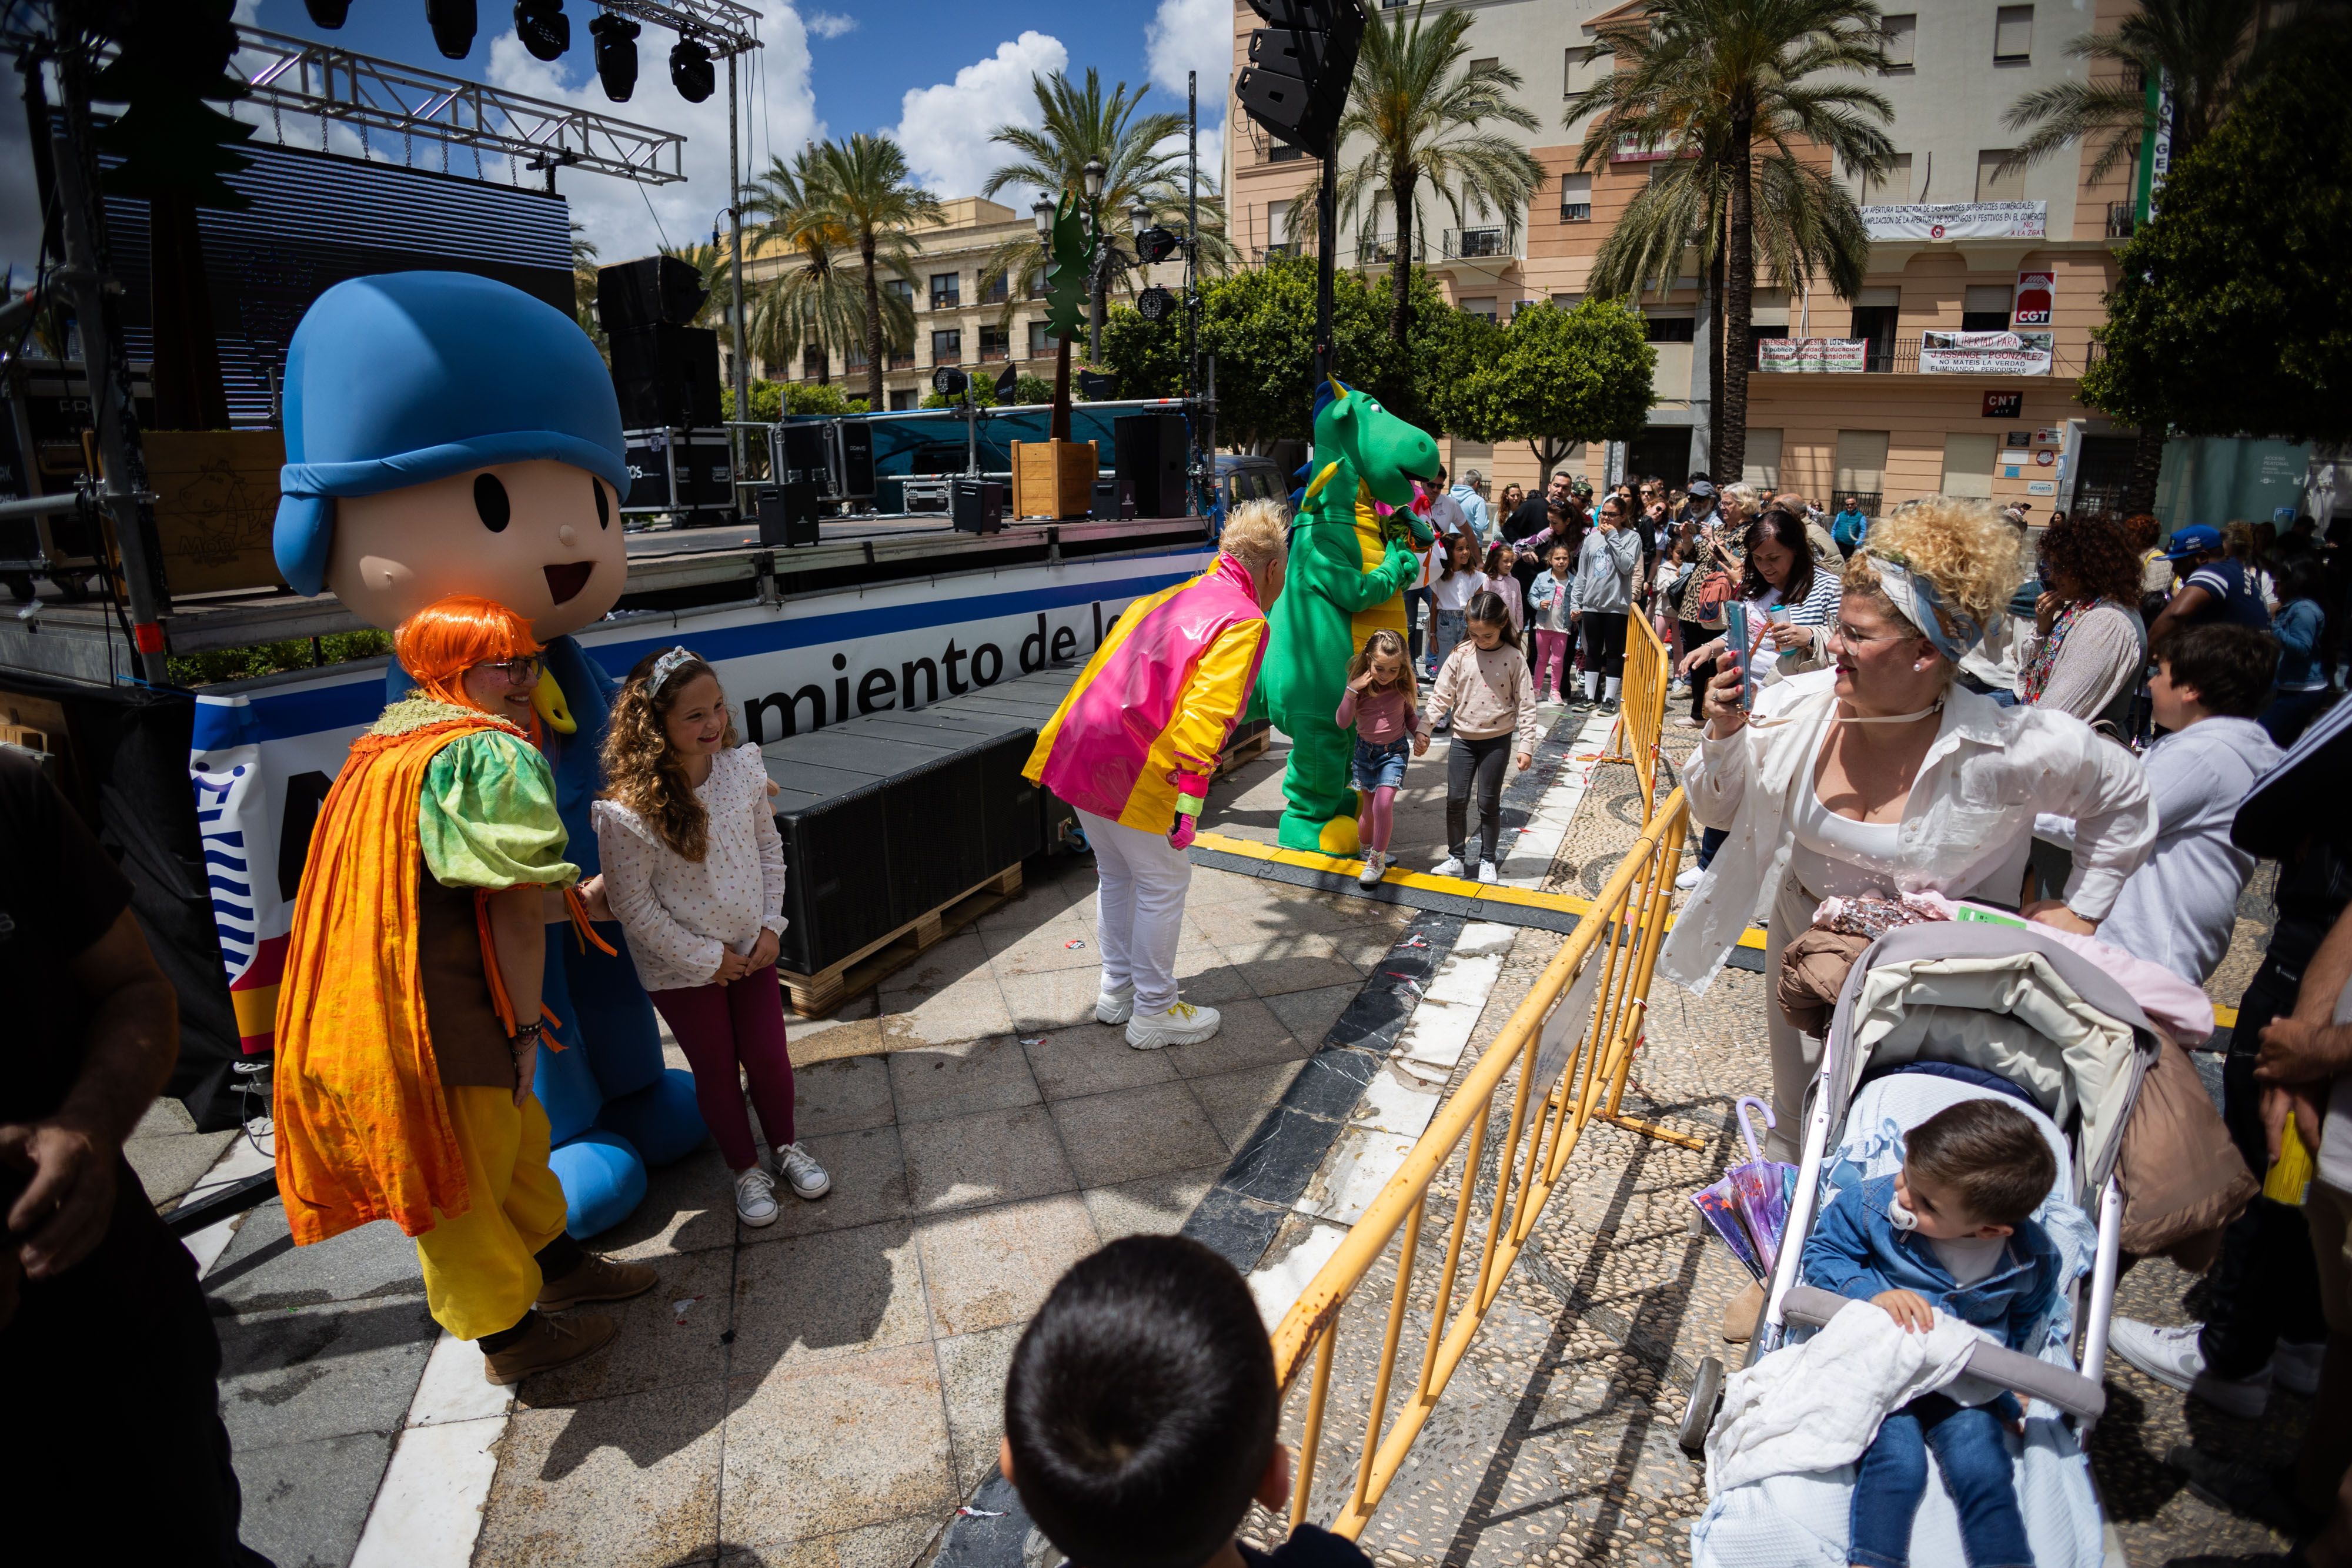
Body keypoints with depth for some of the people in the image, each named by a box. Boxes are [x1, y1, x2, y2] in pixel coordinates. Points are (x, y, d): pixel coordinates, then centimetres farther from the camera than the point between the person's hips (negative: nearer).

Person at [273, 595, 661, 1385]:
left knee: (515, 1131, 25)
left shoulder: (390, 749, 14)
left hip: (377, 1008, 10)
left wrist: (568, 900, 24)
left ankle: (555, 1264, 45)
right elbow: (515, 911, -18)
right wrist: (526, 1029, -11)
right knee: (463, 1177, 9)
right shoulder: (495, 757, -18)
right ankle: (508, 1336, 29)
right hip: (428, 1022, -10)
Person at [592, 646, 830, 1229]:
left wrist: (770, 925, -3)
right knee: (717, 1071, 13)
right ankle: (746, 1169, 36)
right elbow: (632, 904, -18)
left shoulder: (742, 768, -11)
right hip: (682, 969, -3)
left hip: (751, 950, 4)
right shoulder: (631, 810, -26)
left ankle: (785, 1146, 40)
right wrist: (705, 958, -13)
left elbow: (769, 847, 3)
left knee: (770, 1058, 13)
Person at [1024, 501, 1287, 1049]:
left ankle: (1117, 992, 38)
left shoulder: (1171, 596, 19)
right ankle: (1153, 1014, 21)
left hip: (1078, 751, 9)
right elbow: (1205, 714, -19)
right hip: (1133, 768, -9)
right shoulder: (1244, 624, -7)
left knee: (1116, 874, 23)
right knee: (1163, 883, 8)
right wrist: (1190, 799, -19)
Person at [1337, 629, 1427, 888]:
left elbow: (1409, 715, 8)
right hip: (1365, 750, 1)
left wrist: (1419, 734, -10)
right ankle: (1367, 850, 36)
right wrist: (1351, 691, -26)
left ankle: (1377, 862, -5)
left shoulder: (1402, 685, -9)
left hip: (1394, 750, -1)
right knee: (1370, 808, 8)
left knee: (1383, 803, -18)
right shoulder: (1360, 684, -11)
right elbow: (1343, 723, -15)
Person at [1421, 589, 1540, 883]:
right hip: (1463, 738, 2)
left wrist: (1526, 745, -10)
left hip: (1497, 740, -2)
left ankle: (1487, 861, 20)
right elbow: (1441, 696, -1)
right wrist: (1423, 729, -8)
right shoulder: (1460, 655, -4)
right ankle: (1455, 857, 18)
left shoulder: (1513, 658, -9)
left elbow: (1526, 704, -6)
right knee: (1456, 799, 3)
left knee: (1489, 803, 6)